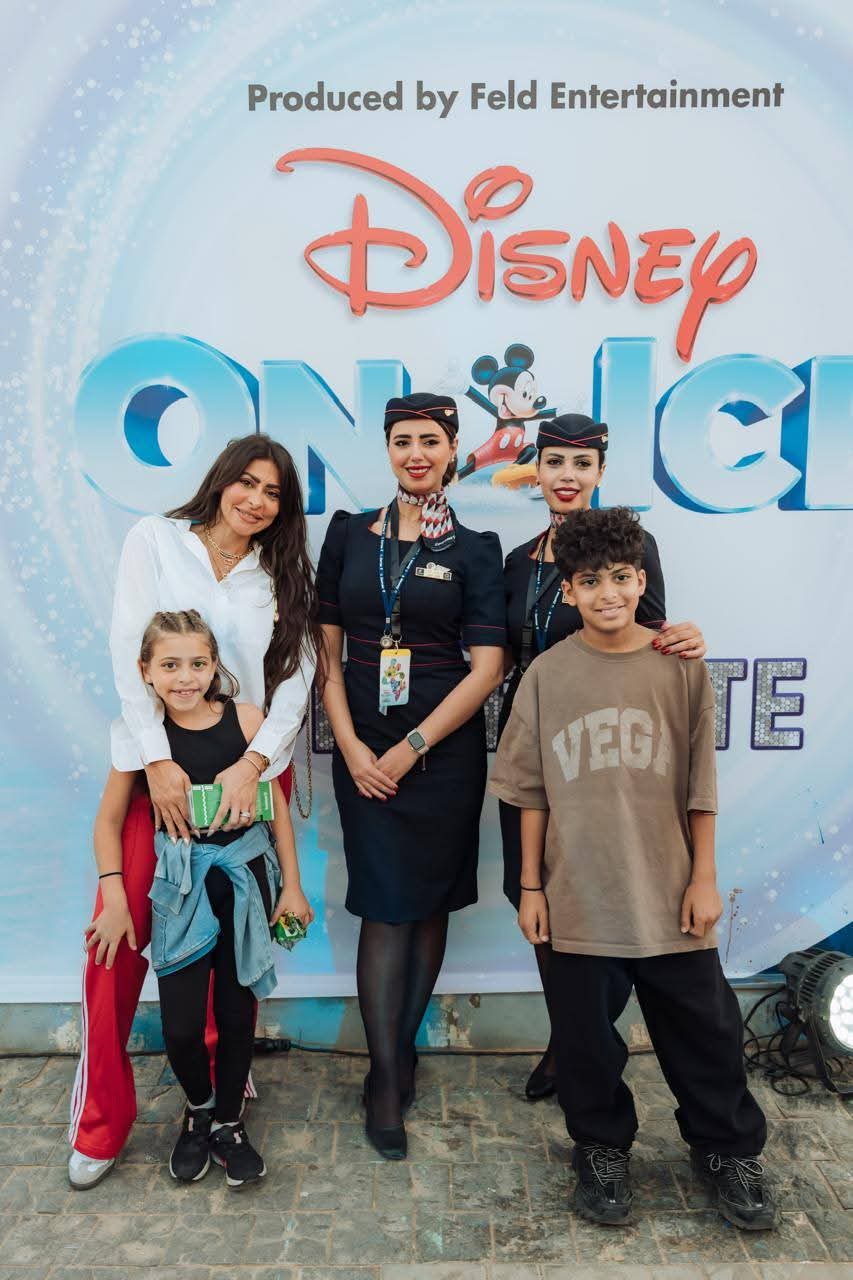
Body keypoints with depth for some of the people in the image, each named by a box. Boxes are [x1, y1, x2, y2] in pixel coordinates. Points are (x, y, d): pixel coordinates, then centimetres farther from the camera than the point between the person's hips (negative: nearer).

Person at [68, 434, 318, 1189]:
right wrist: (159, 760, -13)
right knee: (119, 939, -1)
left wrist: (253, 763, -13)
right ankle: (100, 1125, 17)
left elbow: (297, 680, 1)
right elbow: (128, 650, -6)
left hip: (249, 770, 2)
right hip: (156, 763, -1)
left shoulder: (282, 576, 9)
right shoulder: (156, 540, 2)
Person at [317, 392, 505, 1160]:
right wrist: (351, 745, -7)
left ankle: (403, 1045, 31)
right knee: (385, 909, 2)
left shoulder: (473, 550, 0)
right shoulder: (349, 535, 5)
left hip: (443, 749, 0)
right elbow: (328, 650, 3)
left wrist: (410, 749, -11)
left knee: (429, 903, 10)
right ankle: (387, 1076, 16)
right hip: (362, 748, 1)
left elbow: (487, 666, -7)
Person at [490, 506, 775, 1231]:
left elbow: (701, 786, 2)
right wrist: (531, 886, 2)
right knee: (587, 1034, 14)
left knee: (704, 1028, 14)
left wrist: (704, 877, 1)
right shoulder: (548, 673, -3)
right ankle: (602, 1149, 38)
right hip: (578, 897, 0)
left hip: (668, 892, 0)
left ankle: (728, 1149, 39)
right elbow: (532, 791, 1)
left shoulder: (682, 667, -3)